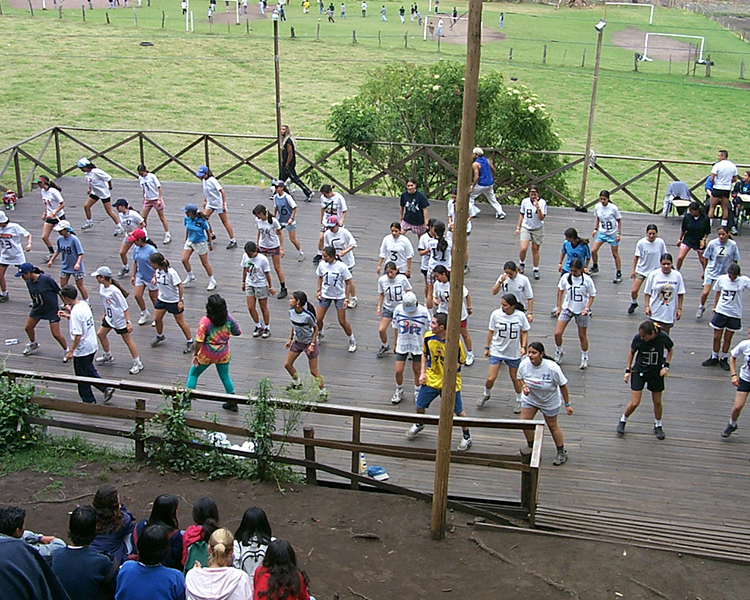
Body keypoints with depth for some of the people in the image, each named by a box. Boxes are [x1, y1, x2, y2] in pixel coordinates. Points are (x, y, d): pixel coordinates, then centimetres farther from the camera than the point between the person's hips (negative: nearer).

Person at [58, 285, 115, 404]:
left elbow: (78, 335, -25)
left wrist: (71, 351, -18)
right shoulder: (84, 304, 1)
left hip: (82, 350, -9)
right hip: (92, 345, 9)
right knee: (90, 371, 24)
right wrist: (68, 316, 14)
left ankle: (89, 401, 21)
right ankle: (106, 388, 19)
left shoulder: (75, 312, -25)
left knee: (83, 376, 9)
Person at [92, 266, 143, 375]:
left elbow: (125, 307, -23)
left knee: (127, 340, 0)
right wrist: (105, 314, 24)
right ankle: (108, 356, 39)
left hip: (120, 319, -9)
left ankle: (138, 364, 10)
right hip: (109, 318, 9)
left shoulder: (114, 291, -28)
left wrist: (128, 322, -23)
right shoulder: (102, 287, -2)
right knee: (100, 334, 16)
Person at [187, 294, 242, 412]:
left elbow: (199, 341, -20)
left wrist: (195, 355, -8)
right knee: (225, 377, 21)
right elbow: (238, 332, 3)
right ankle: (232, 403, 27)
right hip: (223, 355, 4)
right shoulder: (229, 319, -10)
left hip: (206, 355, -4)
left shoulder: (205, 321, -21)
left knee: (193, 375, 16)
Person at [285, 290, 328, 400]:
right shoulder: (291, 311, -9)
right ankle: (297, 383, 39)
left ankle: (323, 392, 16)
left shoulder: (308, 315, -28)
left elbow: (316, 329, -15)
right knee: (287, 364, 12)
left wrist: (312, 344, -17)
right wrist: (290, 339, 8)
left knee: (313, 371, -1)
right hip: (297, 342, 7)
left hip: (309, 343, -7)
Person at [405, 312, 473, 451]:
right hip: (431, 378, 4)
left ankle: (466, 436, 28)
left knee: (458, 411, 5)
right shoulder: (428, 337, -10)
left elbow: (461, 360, -9)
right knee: (420, 405, 13)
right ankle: (419, 425, 45)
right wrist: (423, 372, 2)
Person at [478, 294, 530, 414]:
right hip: (496, 350, 0)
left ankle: (520, 401, 35)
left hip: (514, 352, 0)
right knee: (490, 378, -4)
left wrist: (523, 347, -9)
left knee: (515, 378, 12)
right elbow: (491, 331, 1)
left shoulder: (520, 315, -13)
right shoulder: (496, 314, -13)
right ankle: (486, 395, 27)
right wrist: (487, 347, 6)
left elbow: (524, 332, 1)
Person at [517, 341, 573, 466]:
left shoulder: (552, 367, -31)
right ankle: (531, 446, 28)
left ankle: (562, 453, 29)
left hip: (550, 401, -3)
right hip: (530, 398, 4)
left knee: (552, 426, 8)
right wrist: (524, 386, -20)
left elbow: (563, 385, -18)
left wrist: (567, 404, -12)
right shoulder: (524, 364, -21)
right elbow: (520, 377, 2)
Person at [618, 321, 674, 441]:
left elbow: (670, 350, 1)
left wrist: (666, 366, -9)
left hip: (656, 373, 1)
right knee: (634, 403, -4)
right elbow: (632, 352, 0)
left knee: (657, 402, 11)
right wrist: (628, 370, -1)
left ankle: (658, 426, 36)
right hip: (639, 372, -1)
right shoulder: (637, 338, -20)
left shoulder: (663, 337, -20)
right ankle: (623, 421, 24)